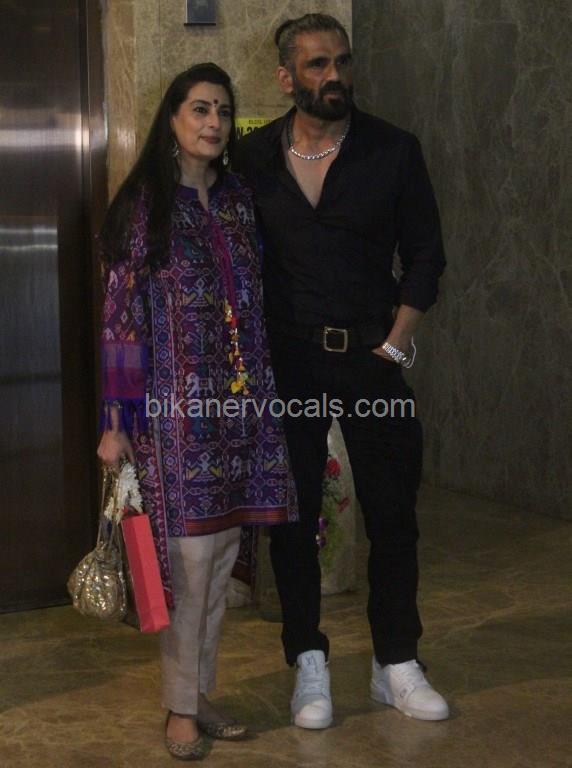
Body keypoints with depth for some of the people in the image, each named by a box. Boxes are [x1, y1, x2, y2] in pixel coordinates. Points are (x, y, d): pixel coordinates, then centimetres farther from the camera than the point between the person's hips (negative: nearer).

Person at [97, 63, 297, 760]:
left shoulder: (238, 200, 11)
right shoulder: (142, 205, -3)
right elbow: (121, 315, -6)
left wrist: (264, 391, 13)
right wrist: (116, 422, -10)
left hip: (240, 403, 5)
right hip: (175, 407, -5)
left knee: (221, 555, 9)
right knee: (189, 554, -3)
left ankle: (200, 693, 23)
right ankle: (180, 707, 13)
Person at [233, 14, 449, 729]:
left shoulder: (393, 151, 1)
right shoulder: (251, 158, 2)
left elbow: (425, 254, 5)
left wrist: (396, 342, -3)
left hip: (372, 355, 1)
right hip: (286, 361, 0)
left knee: (391, 510, 5)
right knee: (293, 515, 4)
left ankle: (396, 663, 19)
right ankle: (309, 665, 17)